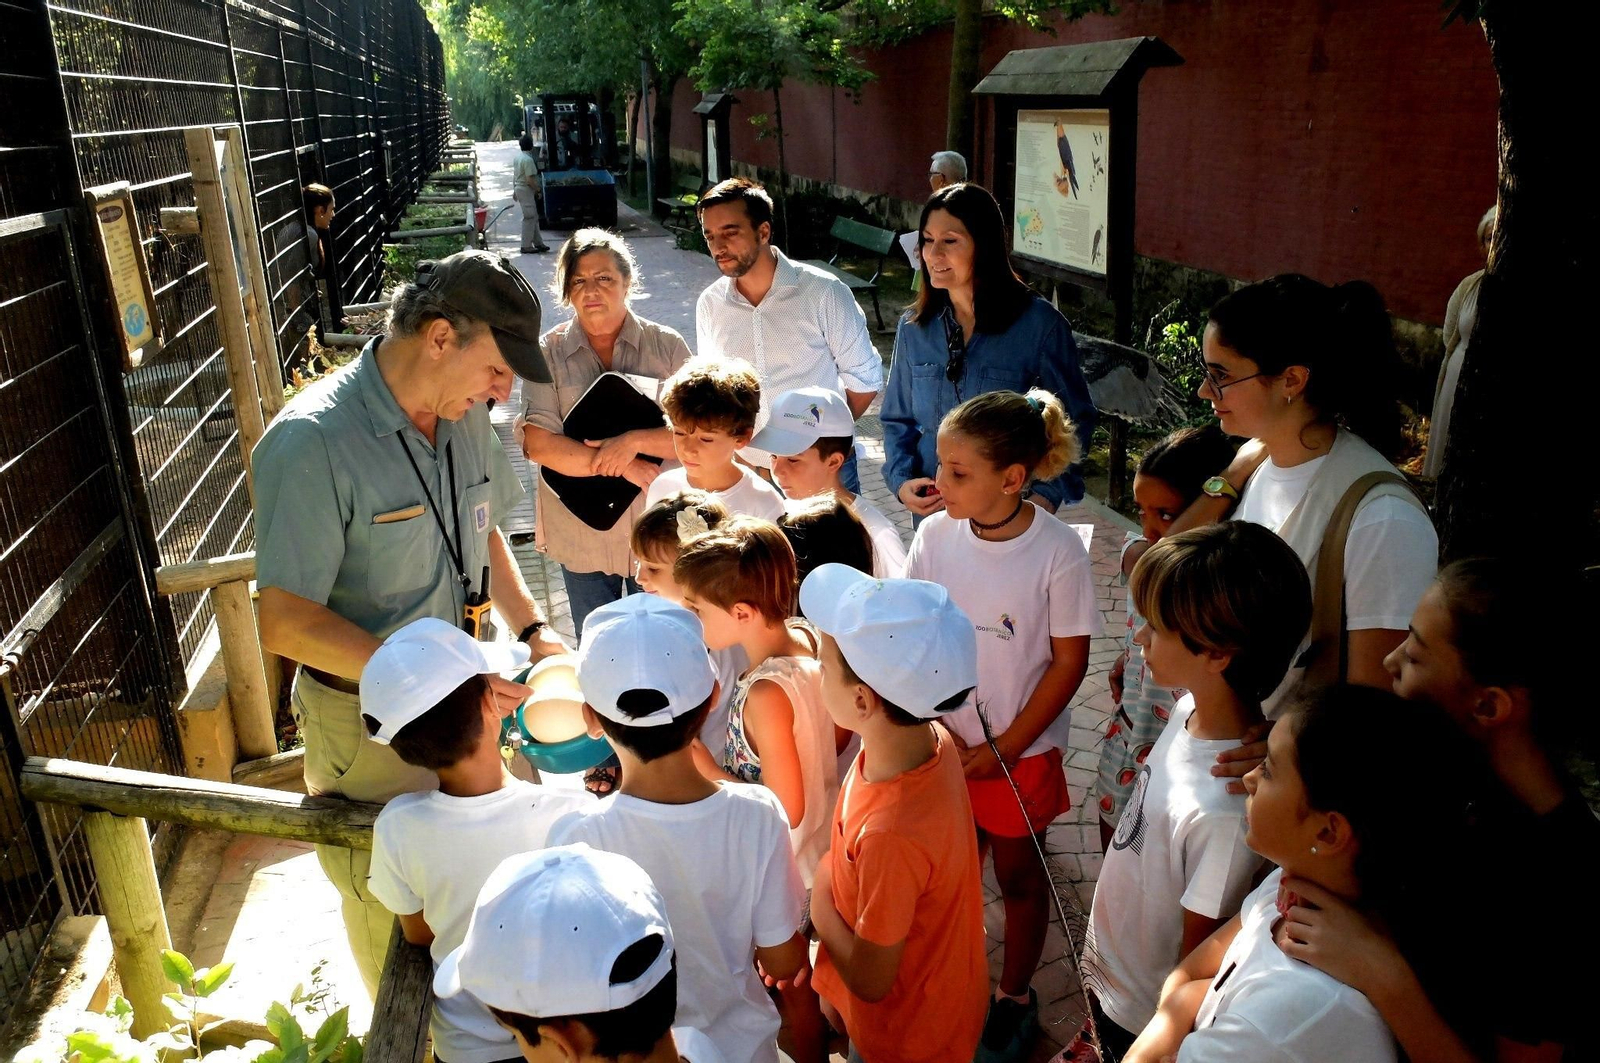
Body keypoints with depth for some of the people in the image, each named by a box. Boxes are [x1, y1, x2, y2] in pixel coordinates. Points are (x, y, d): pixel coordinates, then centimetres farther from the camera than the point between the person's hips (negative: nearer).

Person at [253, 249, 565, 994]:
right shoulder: (313, 442, -26)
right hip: (367, 723, -6)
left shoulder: (467, 416, -5)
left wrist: (531, 630, -2)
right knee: (395, 914, 16)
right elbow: (286, 623, -25)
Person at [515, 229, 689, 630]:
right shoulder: (549, 353, -4)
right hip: (581, 537, 0)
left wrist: (634, 441, -23)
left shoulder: (667, 346, -3)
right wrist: (620, 466, -19)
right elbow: (538, 444, -14)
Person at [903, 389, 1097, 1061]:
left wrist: (1006, 748, -11)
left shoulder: (1059, 551, -19)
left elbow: (1069, 661, -12)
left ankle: (1014, 997, 39)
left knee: (1019, 876, 16)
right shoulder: (935, 534, -11)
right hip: (943, 742, 3)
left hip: (1021, 749, -2)